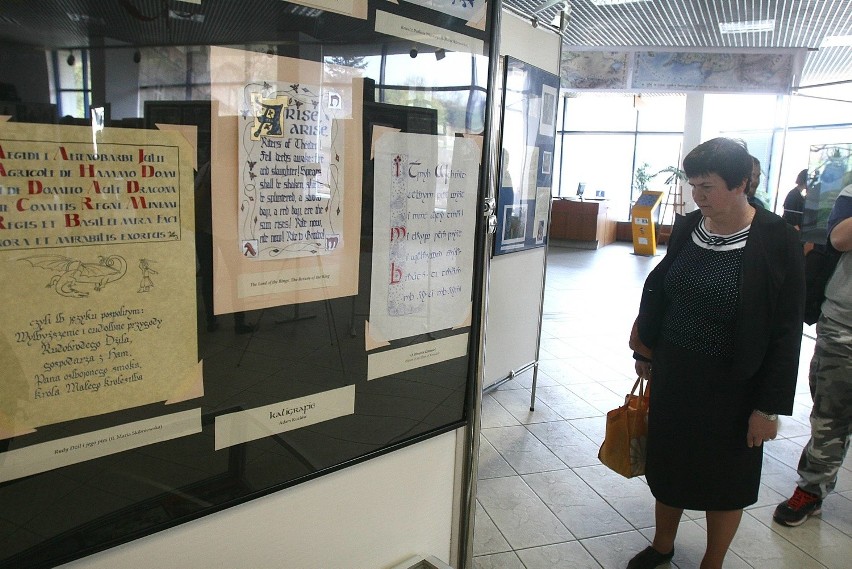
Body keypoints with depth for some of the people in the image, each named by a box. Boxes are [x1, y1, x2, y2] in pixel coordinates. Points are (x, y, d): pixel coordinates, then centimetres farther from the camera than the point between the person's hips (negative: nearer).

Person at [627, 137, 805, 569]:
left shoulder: (777, 241, -15)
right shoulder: (687, 226, -2)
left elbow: (786, 331, -13)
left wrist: (770, 406, -12)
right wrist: (645, 350, 15)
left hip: (732, 386, -4)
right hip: (673, 372, 5)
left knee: (725, 478, 14)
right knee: (667, 463, 18)